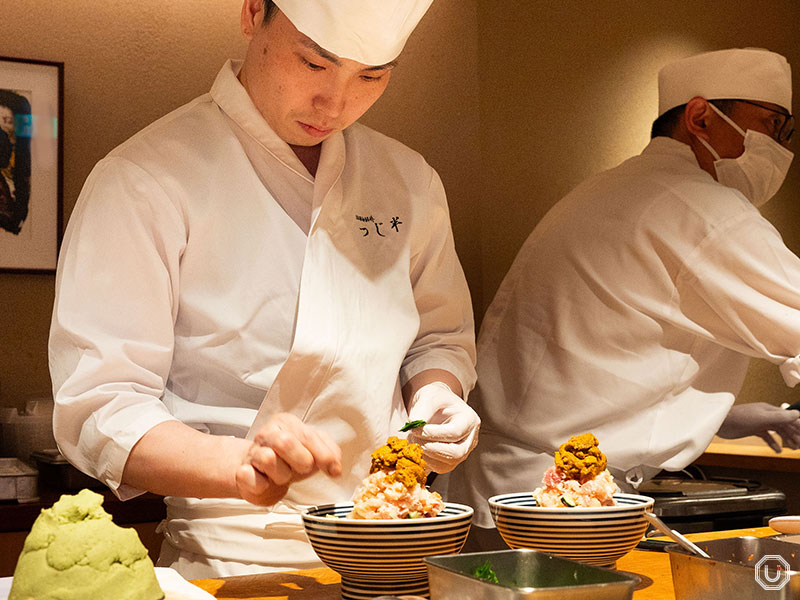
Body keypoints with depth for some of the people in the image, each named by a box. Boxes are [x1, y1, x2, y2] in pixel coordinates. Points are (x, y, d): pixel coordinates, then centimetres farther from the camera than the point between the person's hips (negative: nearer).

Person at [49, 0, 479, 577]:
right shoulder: (144, 179, -10)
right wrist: (240, 465, -30)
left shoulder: (409, 180, 8)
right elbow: (98, 408, -14)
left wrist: (434, 395, -2)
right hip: (232, 560, -4)